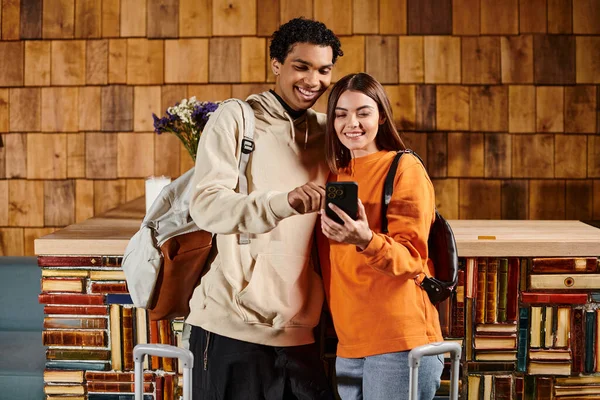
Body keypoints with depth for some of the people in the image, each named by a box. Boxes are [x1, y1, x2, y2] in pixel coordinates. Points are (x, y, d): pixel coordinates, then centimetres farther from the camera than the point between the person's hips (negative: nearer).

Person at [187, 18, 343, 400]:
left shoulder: (327, 131, 12)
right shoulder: (236, 117, -2)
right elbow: (206, 206, -16)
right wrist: (285, 202, -31)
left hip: (300, 330, 5)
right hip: (234, 326, -4)